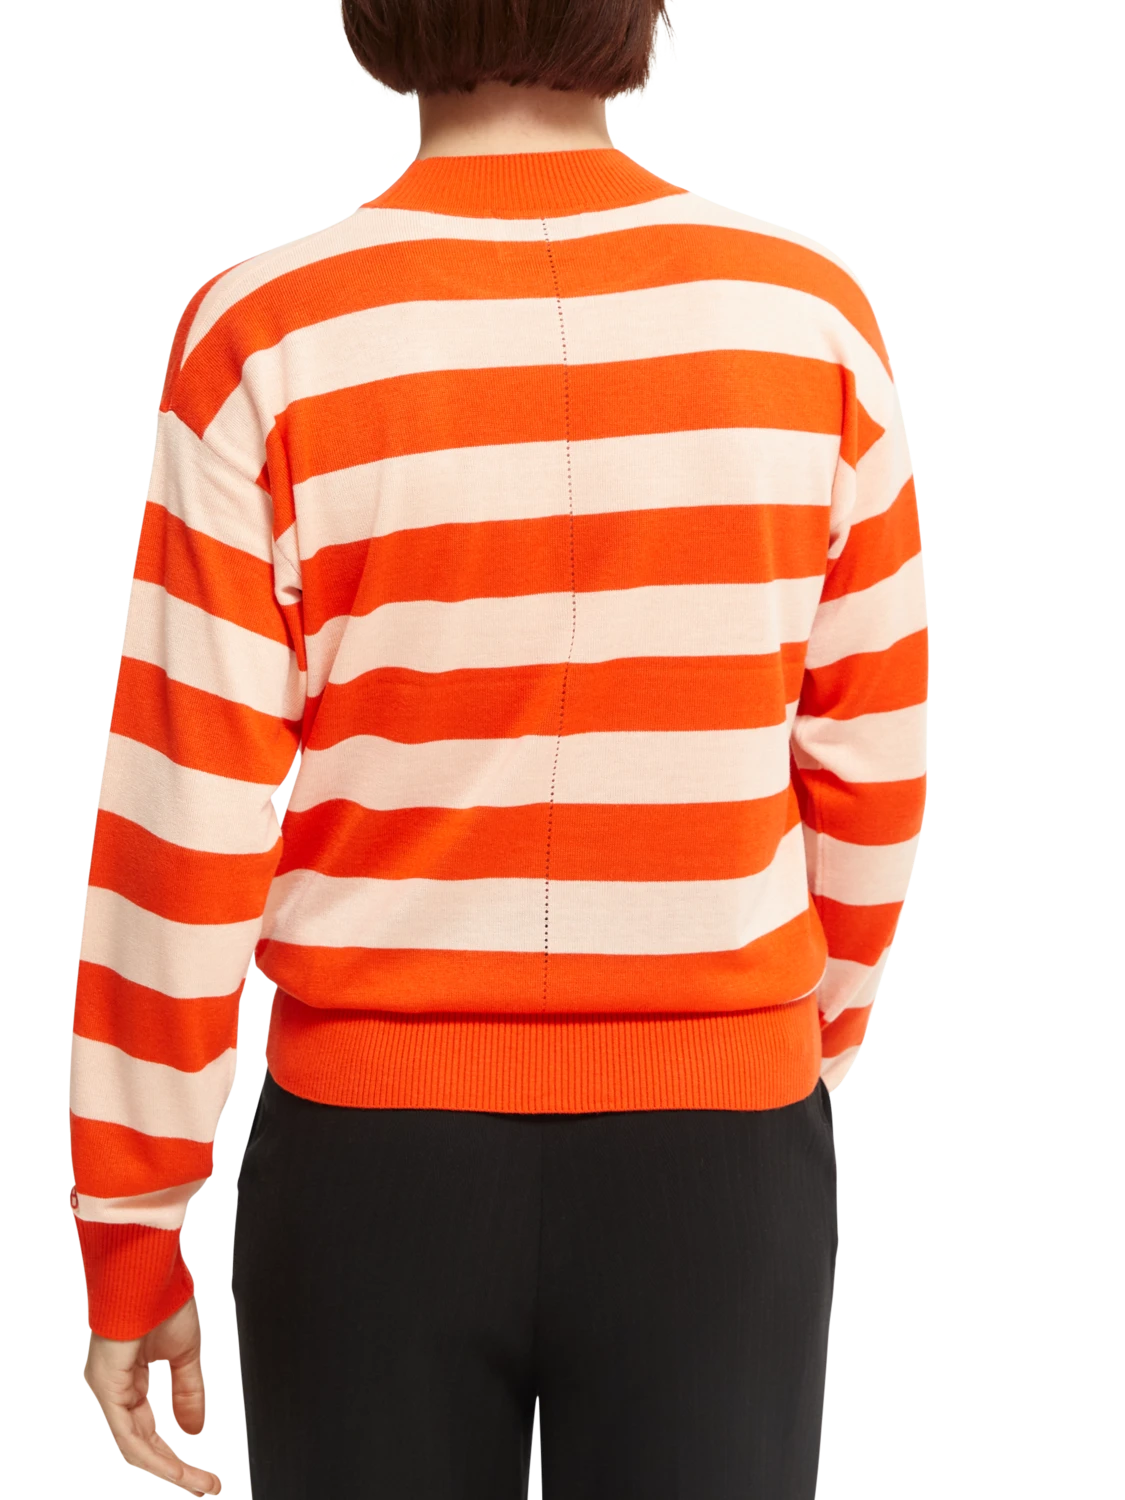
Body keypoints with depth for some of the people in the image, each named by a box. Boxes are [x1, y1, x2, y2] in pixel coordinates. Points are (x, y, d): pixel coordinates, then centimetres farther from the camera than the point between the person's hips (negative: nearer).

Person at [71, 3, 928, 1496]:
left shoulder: (269, 336, -11)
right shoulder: (809, 313, -6)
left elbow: (187, 820, -10)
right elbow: (873, 745, 2)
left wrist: (129, 1229, 1)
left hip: (376, 1144, 0)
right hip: (721, 1140, 1)